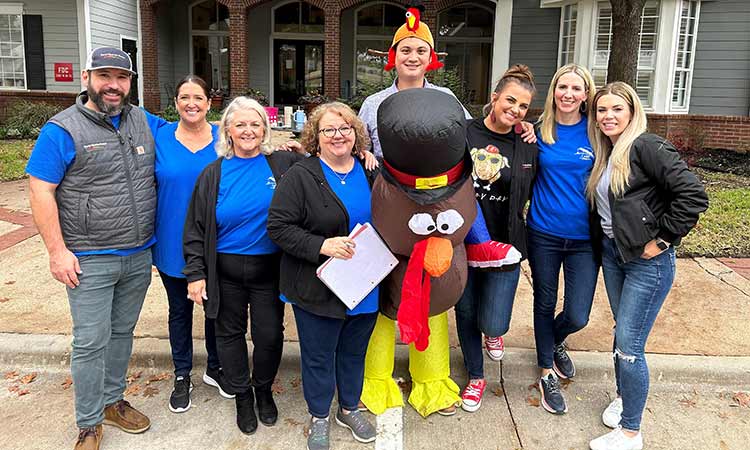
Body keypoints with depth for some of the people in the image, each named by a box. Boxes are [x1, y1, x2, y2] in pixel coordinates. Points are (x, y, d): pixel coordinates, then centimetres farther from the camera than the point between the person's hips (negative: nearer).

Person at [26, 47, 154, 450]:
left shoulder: (143, 122, 5)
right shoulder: (62, 129, -9)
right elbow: (41, 192, -11)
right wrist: (57, 251, -14)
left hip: (139, 257, 5)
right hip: (90, 262, -5)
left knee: (122, 332, 17)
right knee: (91, 343, 3)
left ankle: (112, 401, 35)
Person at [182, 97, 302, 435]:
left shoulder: (283, 164, -2)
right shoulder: (213, 174, -1)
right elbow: (195, 228, 1)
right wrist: (196, 273, -3)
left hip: (269, 269, 0)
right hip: (225, 271, 1)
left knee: (270, 334, 7)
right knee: (230, 333, 13)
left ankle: (264, 390, 35)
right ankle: (242, 396, 35)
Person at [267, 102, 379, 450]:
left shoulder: (370, 173, 5)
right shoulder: (300, 176, -10)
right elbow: (278, 226, -16)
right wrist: (321, 245, -26)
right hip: (318, 288, -4)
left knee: (354, 351, 20)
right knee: (318, 355, 11)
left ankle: (349, 408, 42)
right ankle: (319, 418, 34)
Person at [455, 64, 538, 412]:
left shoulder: (528, 147, 0)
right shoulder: (463, 134, -7)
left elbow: (526, 197, 11)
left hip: (504, 245, 1)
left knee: (493, 326, -1)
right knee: (466, 313, 13)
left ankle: (492, 335, 40)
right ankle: (475, 377, 38)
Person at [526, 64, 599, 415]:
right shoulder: (539, 131, -2)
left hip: (584, 236, 0)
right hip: (544, 232, 0)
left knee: (577, 316, 1)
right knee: (545, 304, 13)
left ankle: (555, 341, 38)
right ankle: (547, 371, 34)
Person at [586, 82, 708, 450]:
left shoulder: (647, 147, -15)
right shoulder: (604, 155, 9)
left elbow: (693, 196, -22)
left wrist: (662, 240, -17)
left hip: (647, 261, -7)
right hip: (612, 254, 8)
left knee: (628, 345, -4)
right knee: (622, 333, 19)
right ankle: (623, 396, 39)